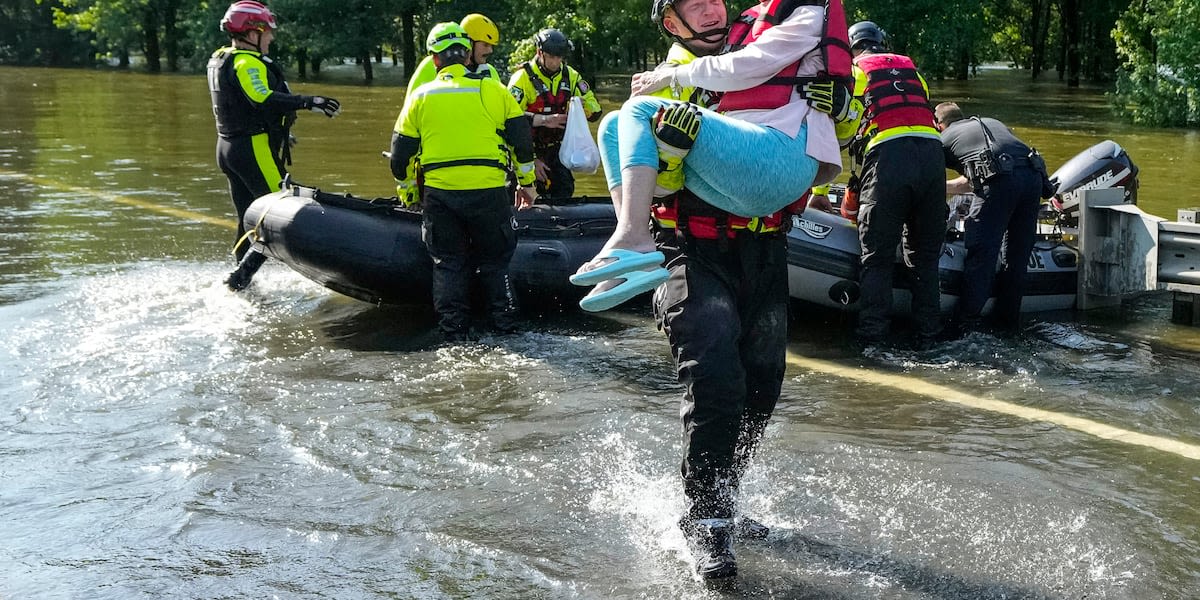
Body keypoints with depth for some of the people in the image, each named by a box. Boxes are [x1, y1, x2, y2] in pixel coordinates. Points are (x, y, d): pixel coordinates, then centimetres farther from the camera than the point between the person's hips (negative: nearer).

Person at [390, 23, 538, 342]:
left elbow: (401, 153, 10)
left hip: (438, 193, 1)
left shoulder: (420, 97, 7)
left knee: (448, 262, 13)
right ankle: (505, 323, 12)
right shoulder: (493, 89, 3)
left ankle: (454, 331, 11)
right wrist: (527, 182, 17)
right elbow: (522, 138, 6)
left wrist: (405, 188, 26)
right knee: (494, 261, 14)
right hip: (489, 191, 0)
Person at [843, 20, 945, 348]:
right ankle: (928, 335, 12)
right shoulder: (911, 69, 29)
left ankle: (872, 337, -2)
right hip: (932, 153, 4)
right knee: (925, 256, 12)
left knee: (877, 258, 1)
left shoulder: (853, 71, 17)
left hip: (887, 157, -4)